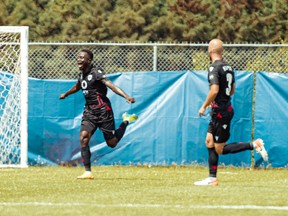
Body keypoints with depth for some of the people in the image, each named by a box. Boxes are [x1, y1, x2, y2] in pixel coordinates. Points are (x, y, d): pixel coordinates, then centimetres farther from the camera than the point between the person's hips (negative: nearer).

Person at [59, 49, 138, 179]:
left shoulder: (96, 73, -17)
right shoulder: (82, 74, 7)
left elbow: (111, 85, -30)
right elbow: (77, 87, 31)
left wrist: (126, 97, -44)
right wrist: (66, 94, 50)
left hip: (103, 110, -6)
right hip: (89, 111, 7)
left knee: (112, 143, 2)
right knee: (83, 138, -13)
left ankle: (126, 121, 29)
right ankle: (88, 172, -12)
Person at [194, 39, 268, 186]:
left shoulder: (214, 68, -16)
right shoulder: (228, 67, 11)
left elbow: (214, 91, -25)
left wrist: (204, 106, -13)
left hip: (220, 112, -9)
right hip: (226, 108, 9)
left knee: (220, 150, -3)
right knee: (209, 142, 12)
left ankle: (254, 145, -9)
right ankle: (212, 178, 12)